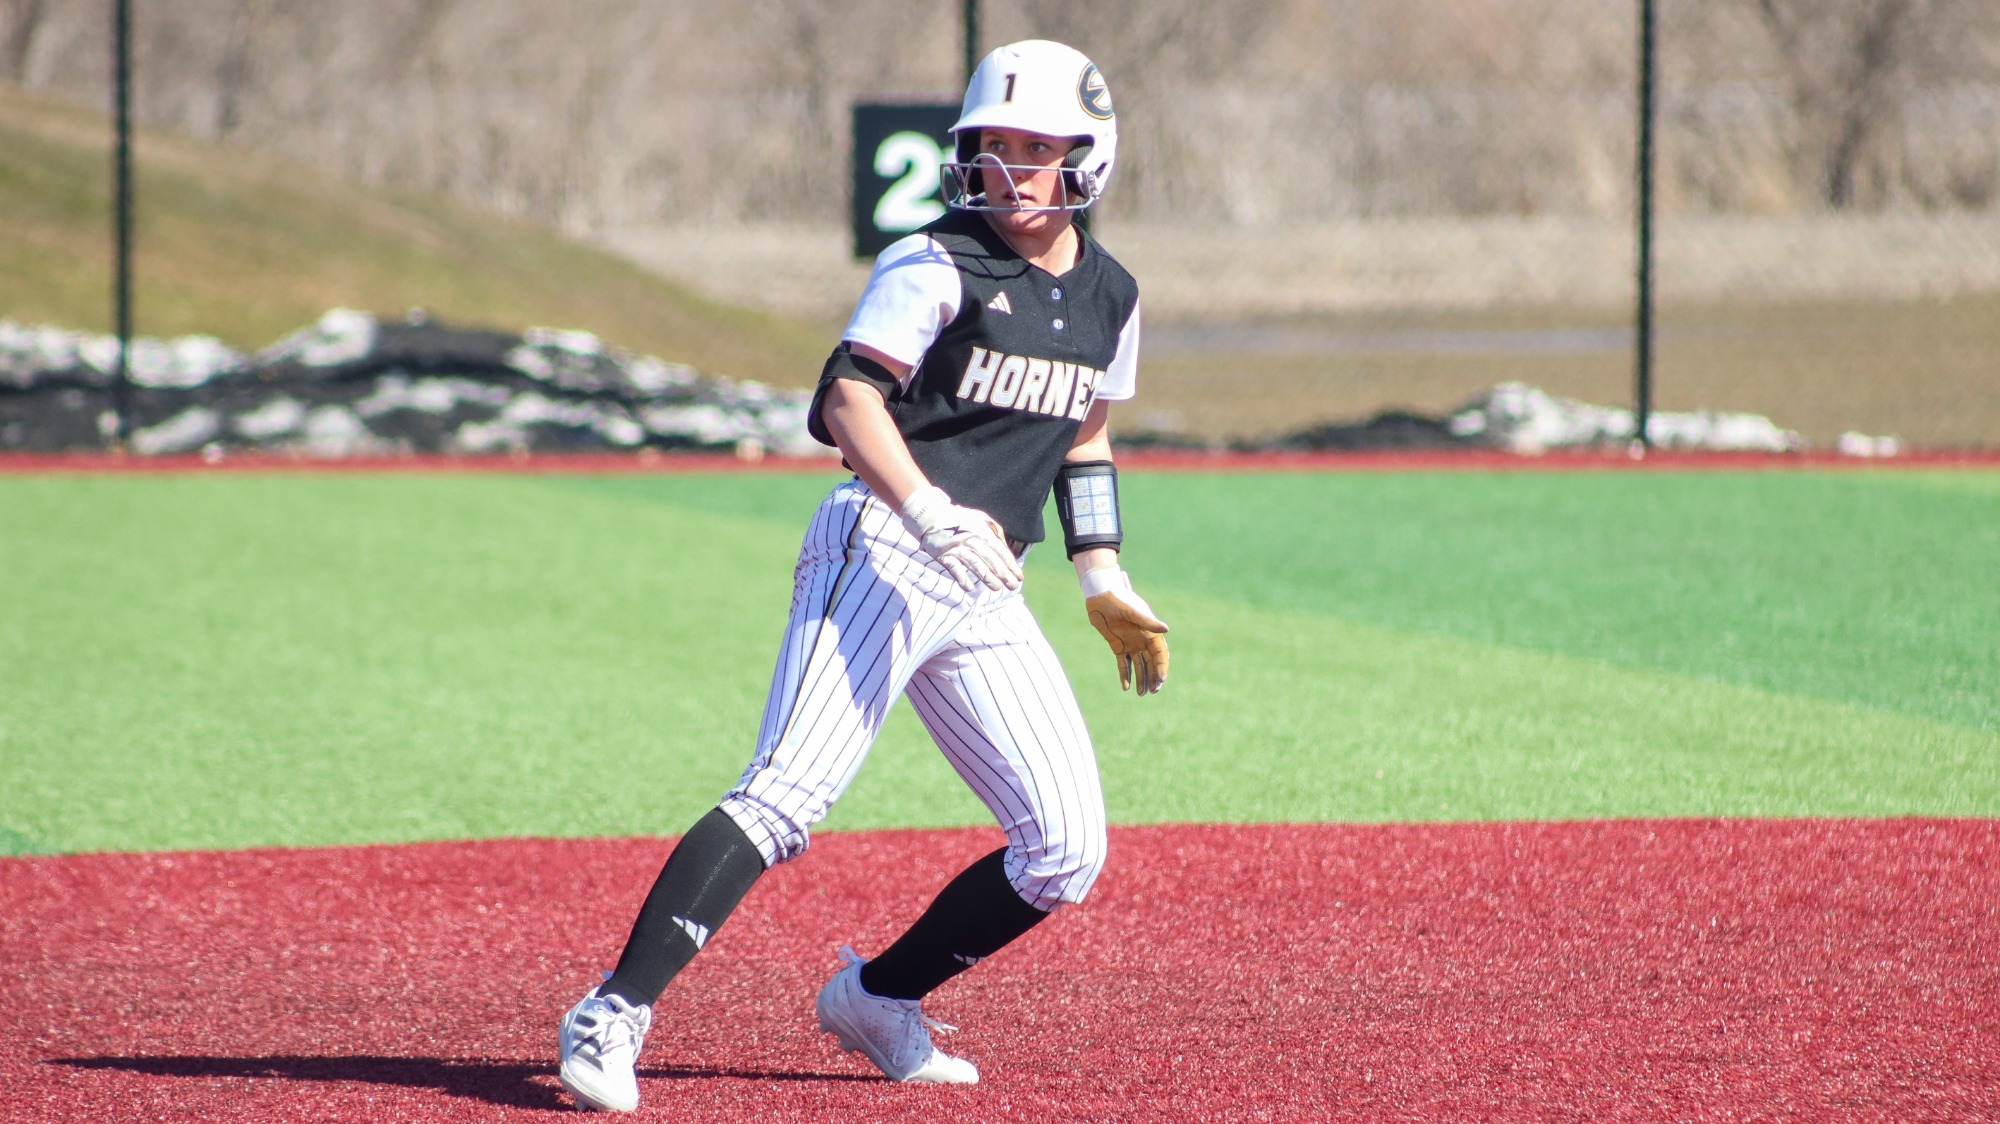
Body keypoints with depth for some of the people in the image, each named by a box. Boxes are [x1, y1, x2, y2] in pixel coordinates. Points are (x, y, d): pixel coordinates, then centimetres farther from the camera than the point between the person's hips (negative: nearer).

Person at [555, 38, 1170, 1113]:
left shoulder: (1107, 297, 15)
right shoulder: (938, 266, -7)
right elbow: (851, 396, -19)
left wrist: (1102, 581, 22)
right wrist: (932, 515, -34)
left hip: (985, 596, 7)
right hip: (882, 550, -7)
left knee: (1066, 852, 1)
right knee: (788, 793, -21)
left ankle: (877, 997, 17)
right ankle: (614, 1016, -24)